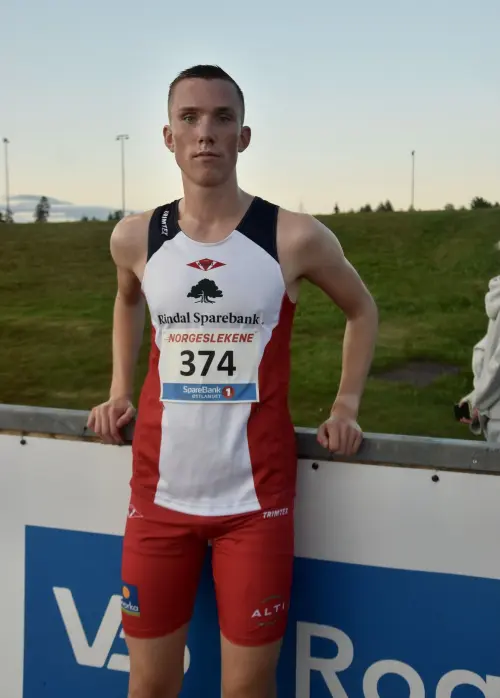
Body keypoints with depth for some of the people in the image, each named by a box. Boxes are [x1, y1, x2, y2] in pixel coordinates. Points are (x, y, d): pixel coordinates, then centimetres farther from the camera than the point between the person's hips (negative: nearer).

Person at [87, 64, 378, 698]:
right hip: (158, 492, 2)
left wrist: (346, 407, 2)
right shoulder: (135, 238, -1)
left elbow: (362, 309, 10)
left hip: (255, 497, -2)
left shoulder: (295, 238, -8)